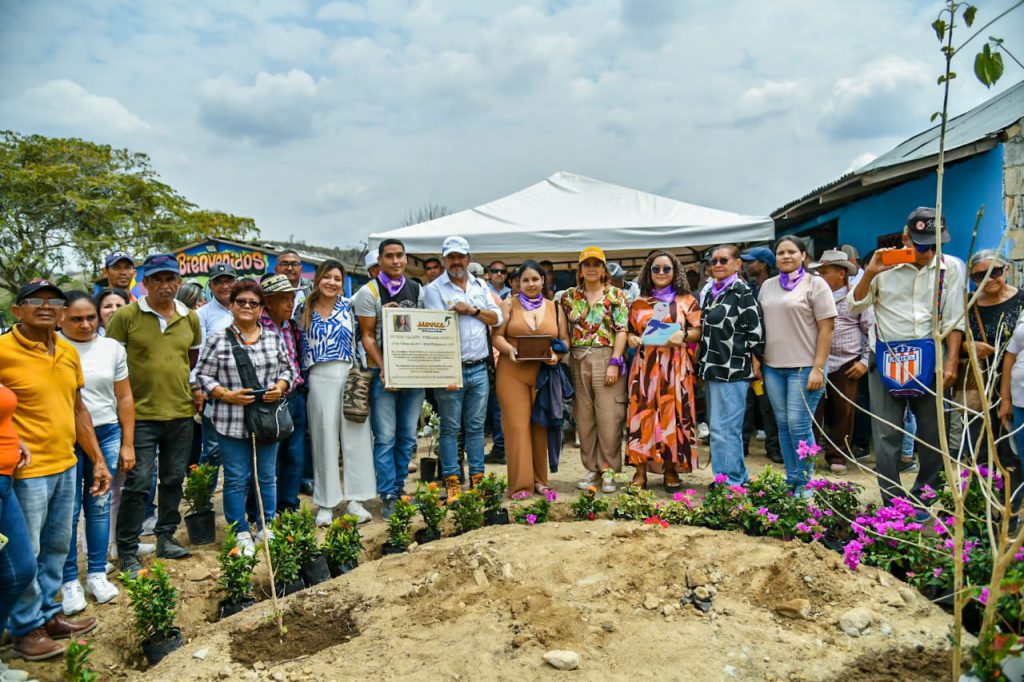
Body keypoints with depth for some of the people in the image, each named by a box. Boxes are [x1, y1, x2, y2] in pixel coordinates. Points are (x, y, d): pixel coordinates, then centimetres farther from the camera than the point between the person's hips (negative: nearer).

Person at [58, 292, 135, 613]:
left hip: (106, 435, 3)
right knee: (68, 511, 4)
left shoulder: (112, 348, 4)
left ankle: (97, 573, 23)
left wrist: (127, 443, 7)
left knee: (100, 507, 11)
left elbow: (124, 397, 8)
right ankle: (69, 581, 16)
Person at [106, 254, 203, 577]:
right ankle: (127, 553, 11)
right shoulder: (126, 316, -6)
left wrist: (179, 382, 12)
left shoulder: (190, 318, 6)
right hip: (140, 414, -4)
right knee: (138, 484, -2)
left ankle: (166, 538, 30)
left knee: (174, 480, 14)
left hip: (181, 413, 5)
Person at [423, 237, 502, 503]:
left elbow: (497, 318, 10)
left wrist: (472, 310, -8)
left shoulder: (481, 286, 14)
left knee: (476, 427, 9)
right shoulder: (434, 289, -2)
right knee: (450, 428, 2)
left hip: (479, 369, 4)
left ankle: (477, 478, 17)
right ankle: (452, 481, 10)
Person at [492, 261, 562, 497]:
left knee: (541, 426, 7)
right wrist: (510, 350, -18)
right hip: (513, 374, -2)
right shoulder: (508, 304, 7)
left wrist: (556, 355, -11)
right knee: (518, 426, -3)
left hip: (544, 374, 2)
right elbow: (497, 336, 1)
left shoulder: (553, 307, 11)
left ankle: (539, 480, 19)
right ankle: (521, 484, 2)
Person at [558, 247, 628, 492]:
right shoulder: (569, 296, 11)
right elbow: (563, 333, 11)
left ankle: (610, 471, 8)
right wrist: (564, 351, -5)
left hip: (607, 359, -3)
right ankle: (592, 469, 19)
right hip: (578, 361, 3)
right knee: (583, 418, 7)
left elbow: (621, 331, -4)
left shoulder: (616, 295, 2)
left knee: (609, 417, -3)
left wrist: (614, 363, -11)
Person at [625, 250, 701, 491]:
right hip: (645, 365, 2)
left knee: (674, 414, -2)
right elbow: (630, 331, 17)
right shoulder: (639, 302, 14)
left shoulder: (687, 300, 8)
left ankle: (671, 469, 9)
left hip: (676, 366, -1)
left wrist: (683, 336, -15)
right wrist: (631, 339, -4)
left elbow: (698, 331, 4)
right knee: (642, 413, -3)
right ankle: (641, 470, 2)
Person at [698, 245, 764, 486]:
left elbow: (755, 330, -11)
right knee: (723, 427, 16)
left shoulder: (742, 291, -9)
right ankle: (738, 478, 28)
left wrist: (754, 365, -11)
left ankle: (729, 482, 1)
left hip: (733, 370, -9)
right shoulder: (710, 292, 15)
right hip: (713, 370, 9)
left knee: (723, 428, -8)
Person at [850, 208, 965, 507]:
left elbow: (954, 319, 2)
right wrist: (870, 273, -12)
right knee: (886, 437, 0)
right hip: (887, 358, -1)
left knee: (932, 435, 9)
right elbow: (855, 306, 2)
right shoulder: (885, 265, -1)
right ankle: (892, 504, 10)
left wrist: (951, 361, -4)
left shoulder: (949, 267, 2)